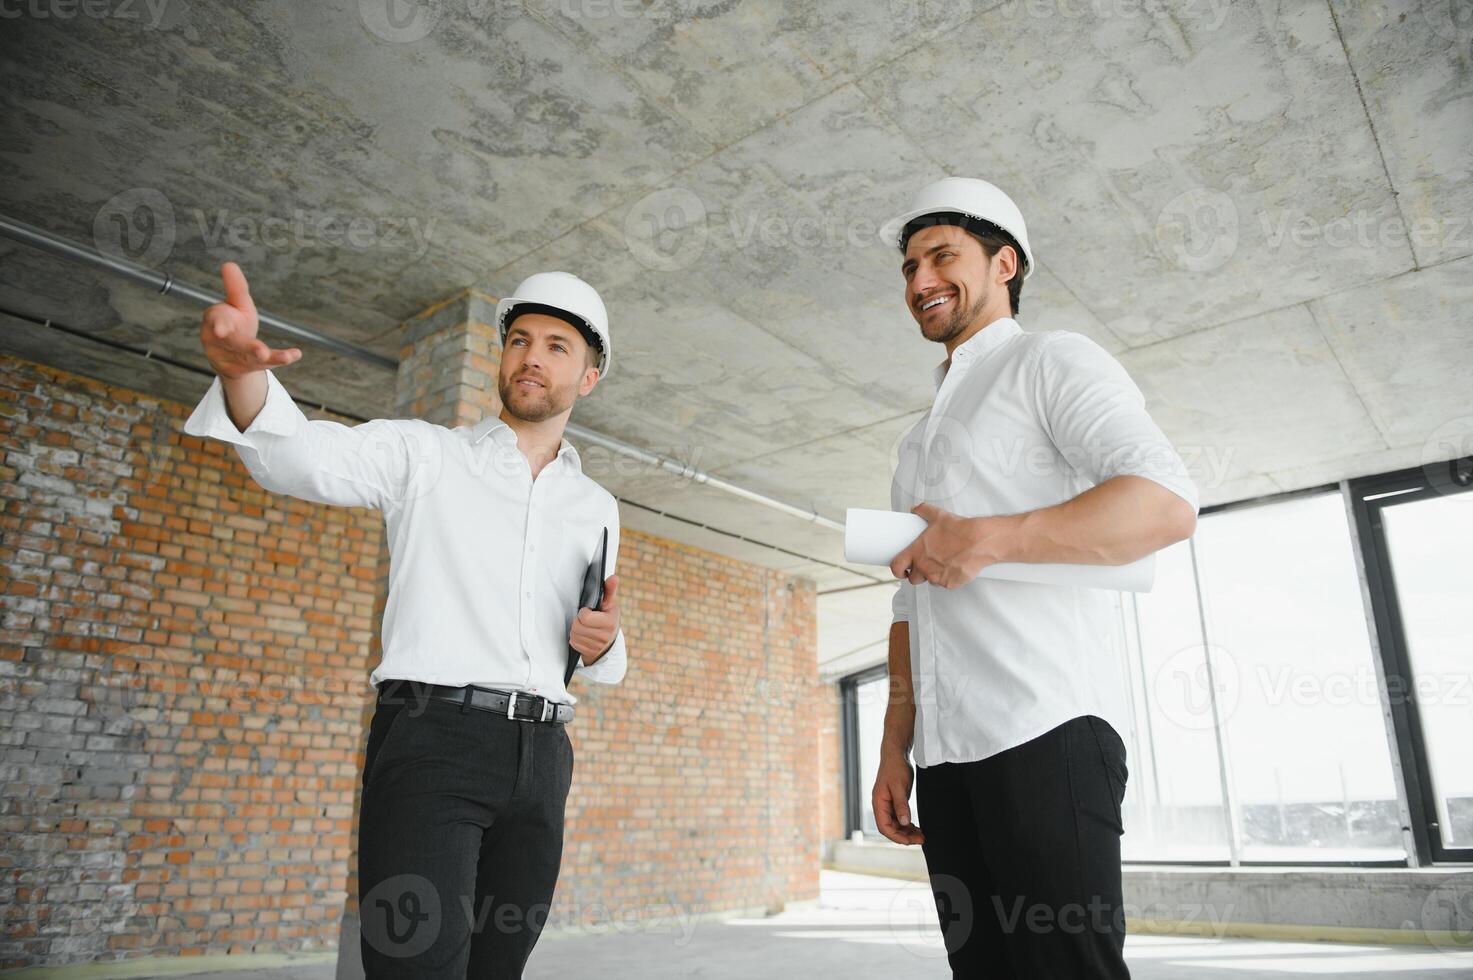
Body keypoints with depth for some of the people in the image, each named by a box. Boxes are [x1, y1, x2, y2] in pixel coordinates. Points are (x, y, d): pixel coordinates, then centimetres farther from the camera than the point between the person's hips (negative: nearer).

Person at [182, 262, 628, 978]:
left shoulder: (597, 509, 17)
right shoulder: (426, 454, 5)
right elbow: (304, 457, -14)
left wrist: (601, 643, -1)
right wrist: (243, 373, -34)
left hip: (540, 755, 5)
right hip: (431, 737, -4)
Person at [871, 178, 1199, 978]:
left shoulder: (1052, 361, 4)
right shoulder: (921, 438, 26)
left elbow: (1169, 505, -12)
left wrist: (992, 538, -22)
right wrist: (893, 748, 15)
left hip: (1047, 729, -7)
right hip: (946, 753, 7)